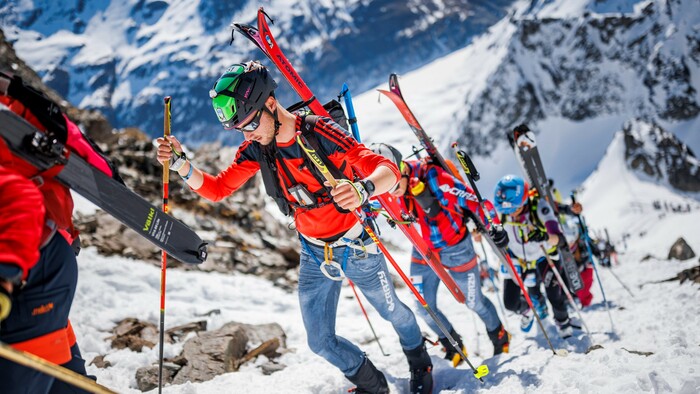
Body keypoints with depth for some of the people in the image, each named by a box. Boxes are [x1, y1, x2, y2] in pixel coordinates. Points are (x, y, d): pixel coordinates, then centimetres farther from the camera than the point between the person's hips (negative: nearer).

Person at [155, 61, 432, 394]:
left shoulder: (322, 133, -29)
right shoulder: (256, 149, -11)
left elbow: (388, 169, -34)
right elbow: (216, 189, -6)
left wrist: (364, 189, -57)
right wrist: (180, 164, -24)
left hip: (357, 247, -4)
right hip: (313, 255, 5)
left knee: (393, 313, 20)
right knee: (321, 342, 10)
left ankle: (420, 365, 53)